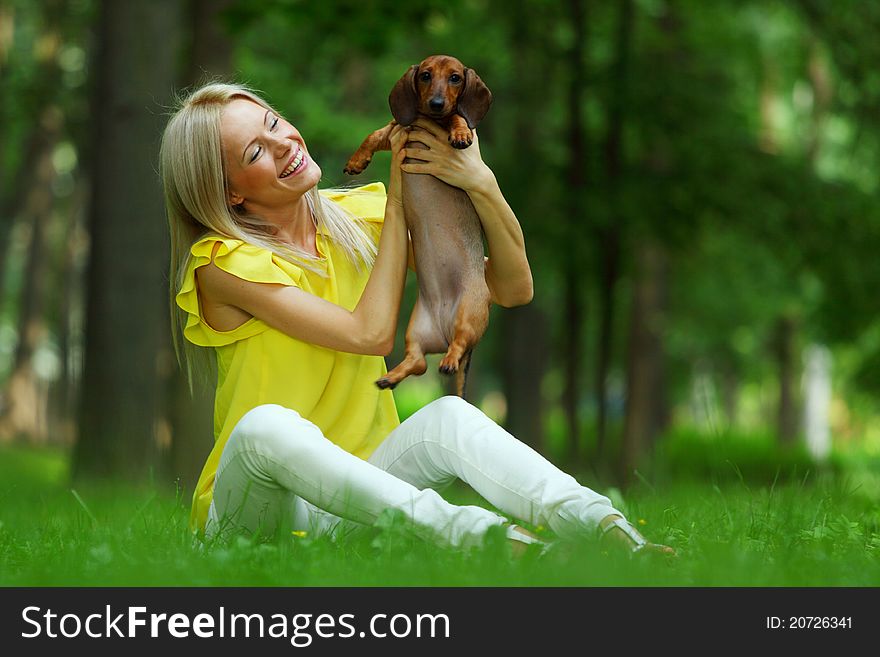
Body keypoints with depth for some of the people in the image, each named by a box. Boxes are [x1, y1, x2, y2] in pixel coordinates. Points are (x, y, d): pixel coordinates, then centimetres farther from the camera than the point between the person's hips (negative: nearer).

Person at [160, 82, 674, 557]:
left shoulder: (358, 216, 6)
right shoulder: (222, 263, -10)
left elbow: (514, 289, 4)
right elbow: (372, 333, -18)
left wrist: (482, 184, -12)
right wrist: (398, 202, -7)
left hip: (354, 490, 4)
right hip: (251, 505, -4)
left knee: (448, 418, -26)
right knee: (267, 425, -37)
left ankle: (613, 535, -48)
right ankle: (467, 533, -56)